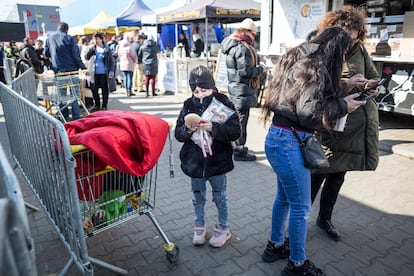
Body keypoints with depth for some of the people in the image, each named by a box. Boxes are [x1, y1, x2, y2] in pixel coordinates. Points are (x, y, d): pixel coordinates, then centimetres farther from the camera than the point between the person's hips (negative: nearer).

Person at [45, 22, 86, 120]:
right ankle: (76, 116, 3)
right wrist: (83, 67, -4)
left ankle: (64, 116, 17)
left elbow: (46, 54, 13)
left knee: (61, 93, 12)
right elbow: (76, 55, -11)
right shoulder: (70, 38, -7)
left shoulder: (49, 39, 6)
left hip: (57, 70, 4)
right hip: (71, 69, -4)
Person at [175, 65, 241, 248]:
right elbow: (178, 133, -3)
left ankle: (223, 228, 37)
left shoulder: (223, 103, -11)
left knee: (220, 198, 14)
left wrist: (213, 128, -32)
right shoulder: (188, 105, -2)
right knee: (198, 197, 19)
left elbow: (235, 131, -18)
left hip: (218, 160, -2)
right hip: (194, 161, 3)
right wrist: (188, 129, -25)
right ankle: (199, 227, 41)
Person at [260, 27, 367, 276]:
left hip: (281, 139, 10)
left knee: (285, 197, 22)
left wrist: (344, 90, 16)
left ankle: (275, 246, 40)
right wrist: (343, 105, -7)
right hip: (289, 143, -10)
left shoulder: (302, 60, 14)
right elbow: (309, 112, -19)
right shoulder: (315, 67, -15)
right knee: (301, 207, 4)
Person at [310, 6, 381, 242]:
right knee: (318, 175, 2)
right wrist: (348, 84, -25)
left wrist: (366, 83, -9)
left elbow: (376, 78, 13)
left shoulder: (360, 50, 5)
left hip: (356, 126, 6)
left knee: (338, 176, 17)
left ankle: (325, 218, 36)